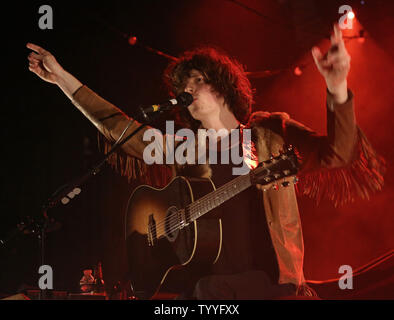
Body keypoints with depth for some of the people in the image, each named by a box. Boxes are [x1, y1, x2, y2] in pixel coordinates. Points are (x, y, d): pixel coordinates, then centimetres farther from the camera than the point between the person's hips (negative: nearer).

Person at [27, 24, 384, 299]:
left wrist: (337, 90, -21)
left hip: (274, 281, -2)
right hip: (208, 287, 2)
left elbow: (336, 154, -4)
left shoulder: (270, 132, 8)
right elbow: (119, 127, 17)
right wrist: (62, 78, 16)